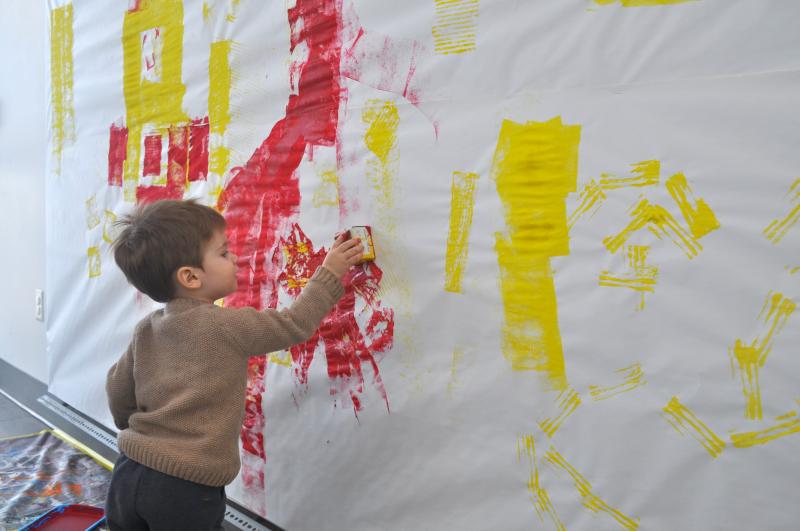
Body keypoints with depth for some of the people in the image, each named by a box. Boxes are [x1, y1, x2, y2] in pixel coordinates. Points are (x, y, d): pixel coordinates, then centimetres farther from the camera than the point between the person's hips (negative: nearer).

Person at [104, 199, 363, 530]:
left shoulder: (147, 329, 5)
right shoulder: (227, 326, -15)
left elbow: (118, 388, 13)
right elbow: (295, 325, -9)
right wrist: (329, 274, 1)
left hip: (129, 473, 7)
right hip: (185, 487, -7)